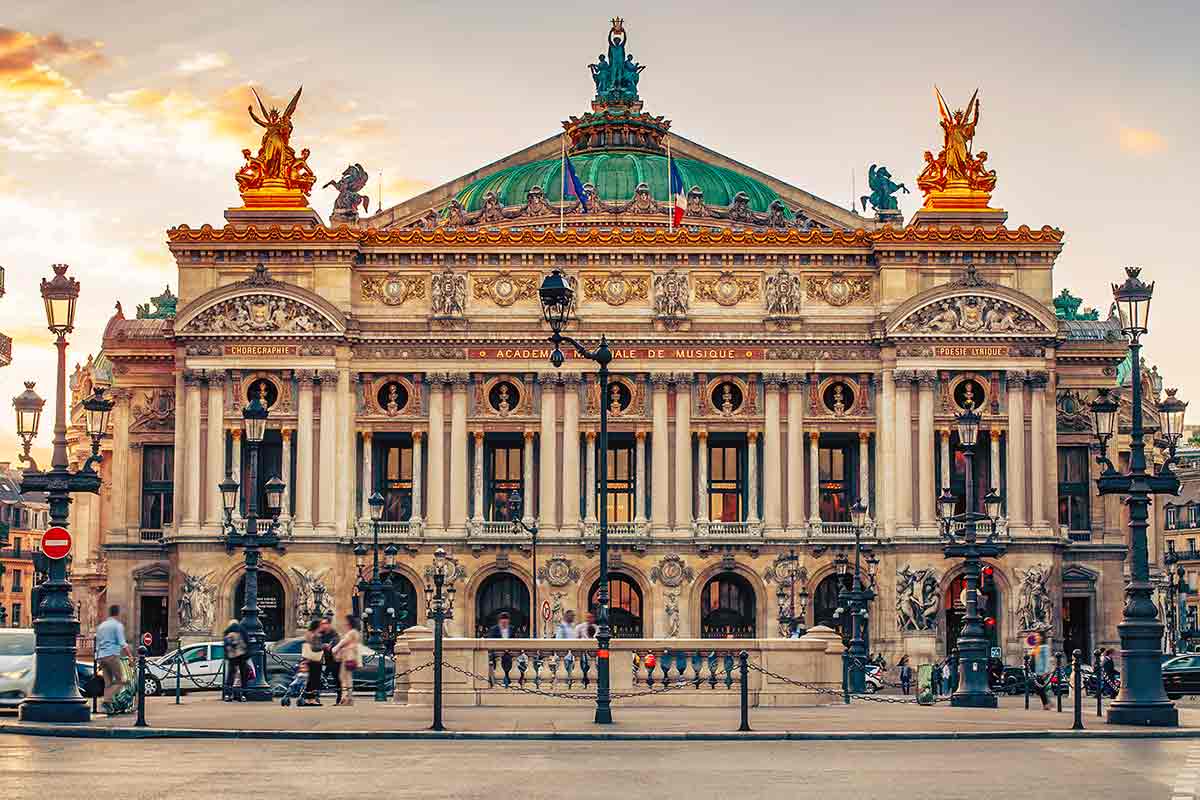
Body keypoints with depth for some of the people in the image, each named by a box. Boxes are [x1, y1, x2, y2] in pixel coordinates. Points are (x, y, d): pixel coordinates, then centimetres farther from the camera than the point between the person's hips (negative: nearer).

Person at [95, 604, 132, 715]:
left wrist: (97, 658, 30)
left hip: (101, 656, 7)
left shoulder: (101, 626, 19)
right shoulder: (118, 625, -3)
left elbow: (97, 644, 23)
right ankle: (107, 701, -18)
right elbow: (122, 643, -13)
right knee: (120, 680, -2)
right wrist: (130, 655, -12)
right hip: (112, 655, -7)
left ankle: (108, 707, 3)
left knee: (108, 683, 9)